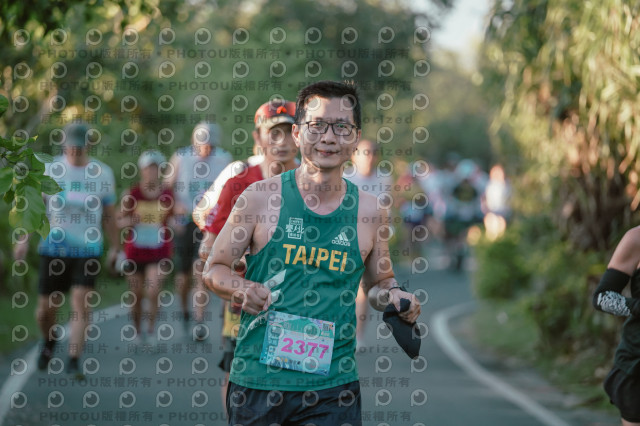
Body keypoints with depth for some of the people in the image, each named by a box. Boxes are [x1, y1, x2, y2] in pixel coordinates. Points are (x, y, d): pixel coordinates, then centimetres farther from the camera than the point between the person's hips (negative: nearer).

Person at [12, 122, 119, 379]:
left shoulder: (102, 173, 2)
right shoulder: (51, 170, 1)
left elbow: (109, 213, 10)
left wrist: (114, 247, 10)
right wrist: (24, 239, -5)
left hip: (88, 250, -1)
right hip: (53, 249, 1)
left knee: (81, 303, -15)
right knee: (46, 309, 4)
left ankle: (73, 361, -11)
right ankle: (49, 340, 37)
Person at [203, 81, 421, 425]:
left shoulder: (369, 212, 4)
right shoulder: (260, 197, -2)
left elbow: (379, 282, 19)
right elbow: (214, 268, 5)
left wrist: (394, 296, -3)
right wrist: (242, 290, -15)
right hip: (257, 380, -1)